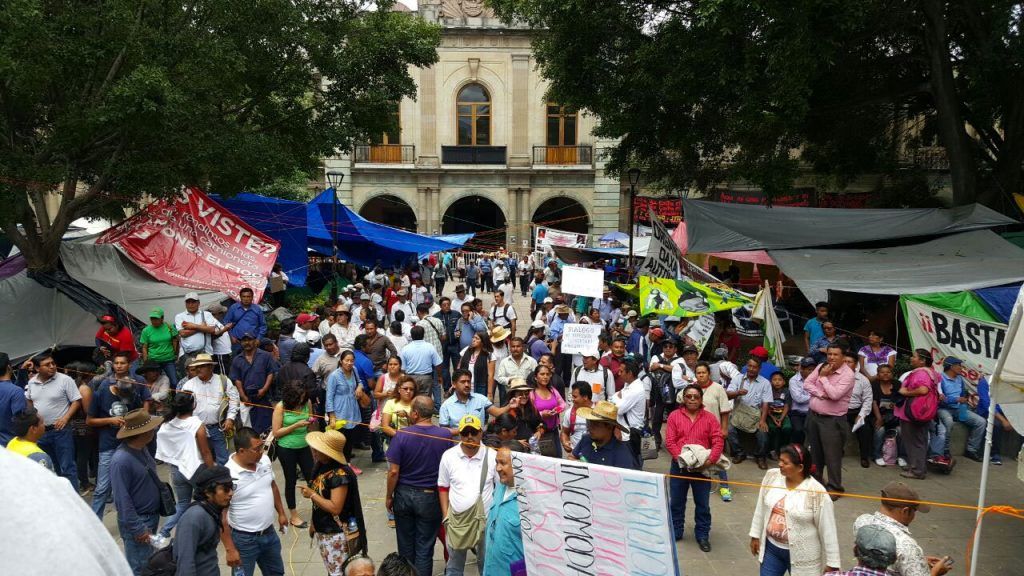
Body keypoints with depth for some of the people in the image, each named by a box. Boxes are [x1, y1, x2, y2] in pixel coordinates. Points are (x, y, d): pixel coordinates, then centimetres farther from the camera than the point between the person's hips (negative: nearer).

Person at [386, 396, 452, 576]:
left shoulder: (401, 436, -16)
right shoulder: (445, 435, -12)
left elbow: (394, 471, -13)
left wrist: (389, 496, 2)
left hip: (404, 494, 0)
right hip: (430, 496, 0)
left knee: (406, 544, 18)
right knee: (424, 547, 10)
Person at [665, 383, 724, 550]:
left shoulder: (710, 418, 0)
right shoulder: (674, 416, -1)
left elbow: (718, 442, -6)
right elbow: (669, 441, -6)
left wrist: (710, 460, -19)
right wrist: (680, 457, -19)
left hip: (702, 467, 0)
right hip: (679, 466, 0)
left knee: (702, 503, 8)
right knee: (676, 502, 11)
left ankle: (702, 535, 22)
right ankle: (675, 532, 26)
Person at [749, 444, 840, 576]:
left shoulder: (816, 492, -22)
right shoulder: (772, 476, -8)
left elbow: (828, 530, -14)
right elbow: (761, 508, 5)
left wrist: (832, 563, -9)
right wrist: (755, 535, 10)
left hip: (801, 555, -4)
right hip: (771, 547, 4)